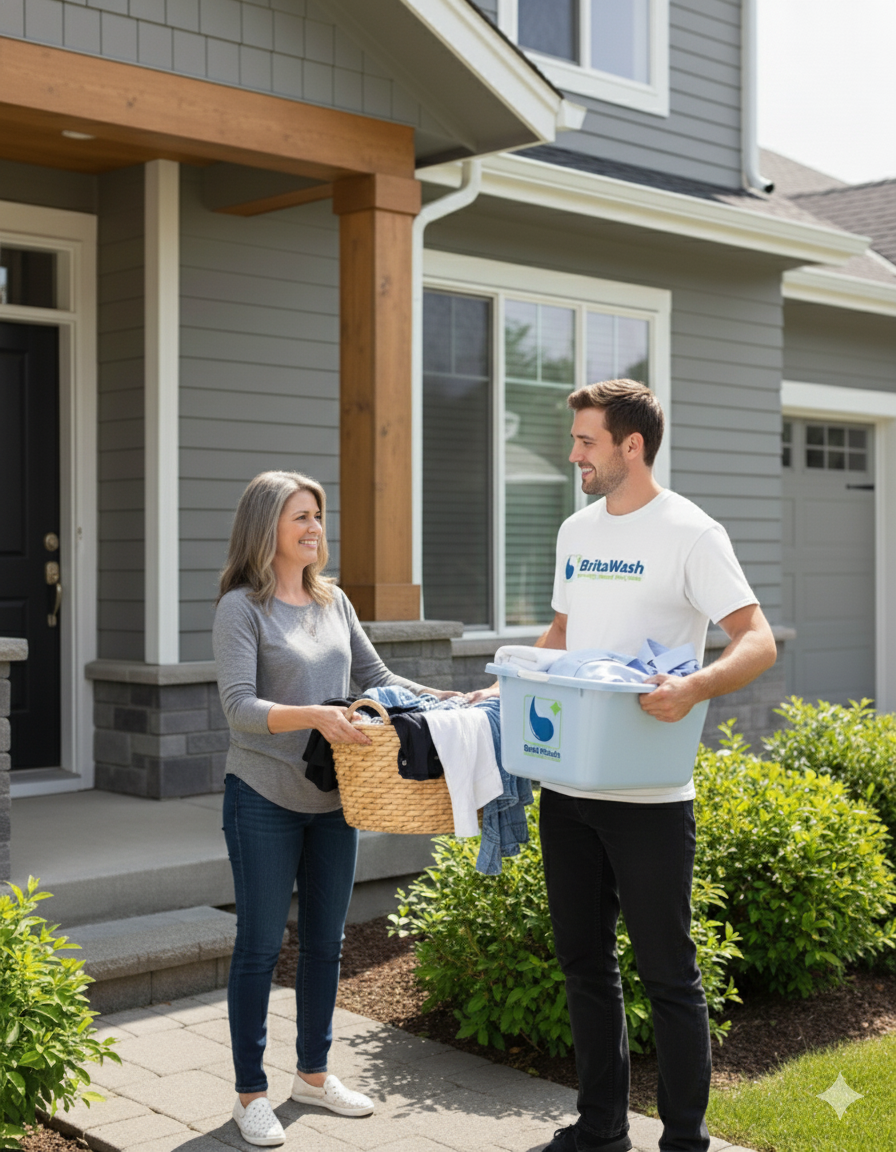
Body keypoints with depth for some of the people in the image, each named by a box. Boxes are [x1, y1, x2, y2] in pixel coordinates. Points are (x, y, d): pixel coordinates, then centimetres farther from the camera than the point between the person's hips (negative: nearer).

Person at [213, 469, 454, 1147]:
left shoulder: (334, 601, 8)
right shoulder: (242, 607, -10)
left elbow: (375, 677, 13)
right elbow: (239, 706, -19)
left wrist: (452, 699, 1)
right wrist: (314, 716, -34)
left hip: (332, 799, 6)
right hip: (265, 800, -6)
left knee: (326, 942, 15)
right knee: (261, 946, 3)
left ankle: (314, 1073, 31)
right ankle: (251, 1095, 16)